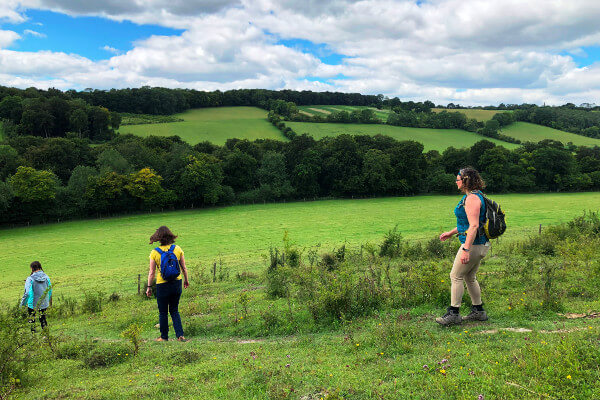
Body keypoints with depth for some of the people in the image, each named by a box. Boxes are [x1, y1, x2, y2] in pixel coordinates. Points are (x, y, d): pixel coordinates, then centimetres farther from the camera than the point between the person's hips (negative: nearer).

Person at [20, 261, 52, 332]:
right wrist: (49, 300, 20)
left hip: (33, 304, -4)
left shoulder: (30, 279, -17)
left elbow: (27, 293, -18)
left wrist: (22, 304, -7)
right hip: (44, 303, 4)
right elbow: (50, 290, 5)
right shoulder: (46, 277, -4)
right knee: (43, 318, 19)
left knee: (32, 320, 13)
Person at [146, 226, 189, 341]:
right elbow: (184, 268, 1)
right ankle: (180, 335, 7)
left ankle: (164, 337, 23)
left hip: (162, 285, -3)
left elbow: (151, 272, -7)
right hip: (176, 283, 3)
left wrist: (149, 287, 4)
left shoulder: (154, 253, -11)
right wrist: (186, 280, 16)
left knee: (163, 312, 13)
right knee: (174, 311, 16)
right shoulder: (177, 249, -5)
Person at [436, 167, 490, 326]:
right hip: (480, 244, 10)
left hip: (473, 244, -10)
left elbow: (474, 225, -26)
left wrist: (466, 249, -29)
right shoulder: (472, 196, 14)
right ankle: (478, 311, 26)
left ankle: (453, 313, 2)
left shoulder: (472, 198, -19)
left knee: (456, 276, -3)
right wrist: (451, 232, 26)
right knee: (469, 277, 17)